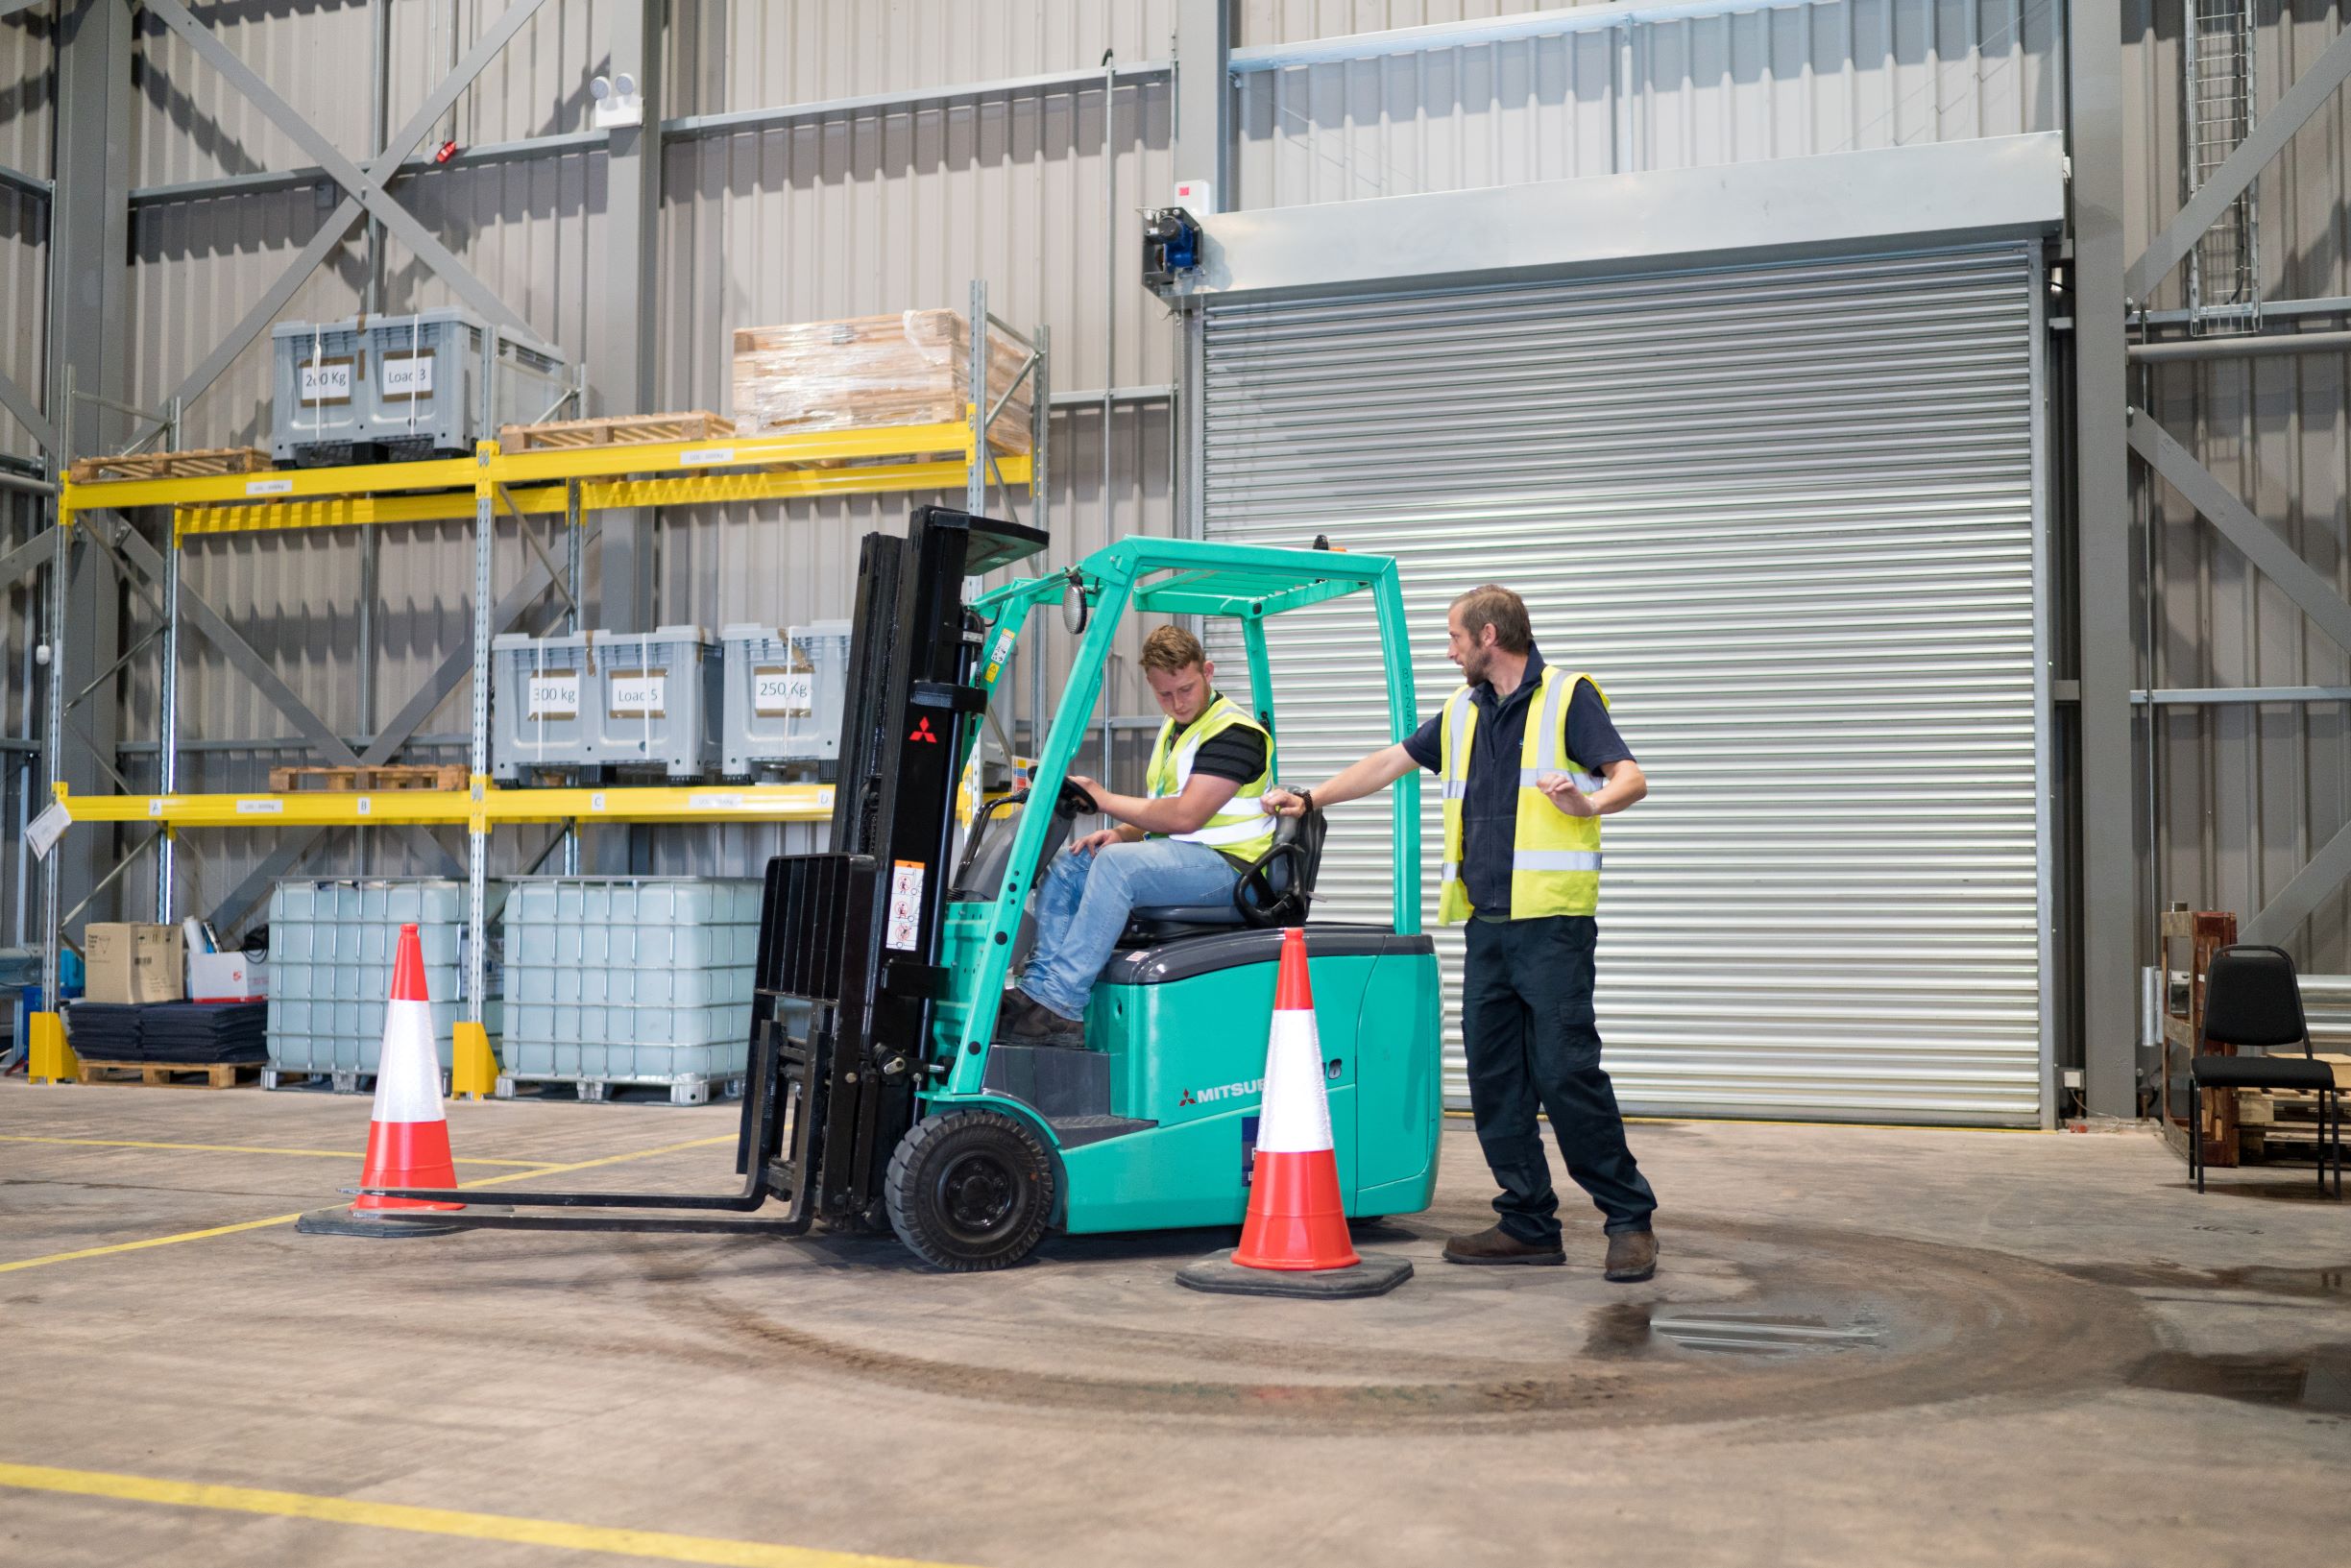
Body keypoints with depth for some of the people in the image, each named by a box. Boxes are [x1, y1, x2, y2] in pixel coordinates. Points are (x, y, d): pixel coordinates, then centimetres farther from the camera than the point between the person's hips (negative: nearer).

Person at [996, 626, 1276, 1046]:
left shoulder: (1235, 734, -12)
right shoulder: (1173, 727, 19)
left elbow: (1185, 816, -20)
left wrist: (1106, 800, -11)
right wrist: (1123, 832, 0)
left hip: (1224, 865, -10)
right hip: (1176, 858, 10)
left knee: (1116, 864, -31)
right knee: (1065, 866, 0)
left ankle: (1056, 1003, -34)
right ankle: (1041, 986, -16)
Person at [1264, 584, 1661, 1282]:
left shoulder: (1568, 697, -3)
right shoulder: (1464, 711, 18)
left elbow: (1631, 777, -13)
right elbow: (1389, 762, 26)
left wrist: (1589, 802, -33)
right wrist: (1311, 799, 23)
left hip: (1551, 923, -7)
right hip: (1486, 923, 7)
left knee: (1566, 1071, -11)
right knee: (1494, 1079, 6)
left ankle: (1630, 1219, 1)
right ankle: (1528, 1223, 15)